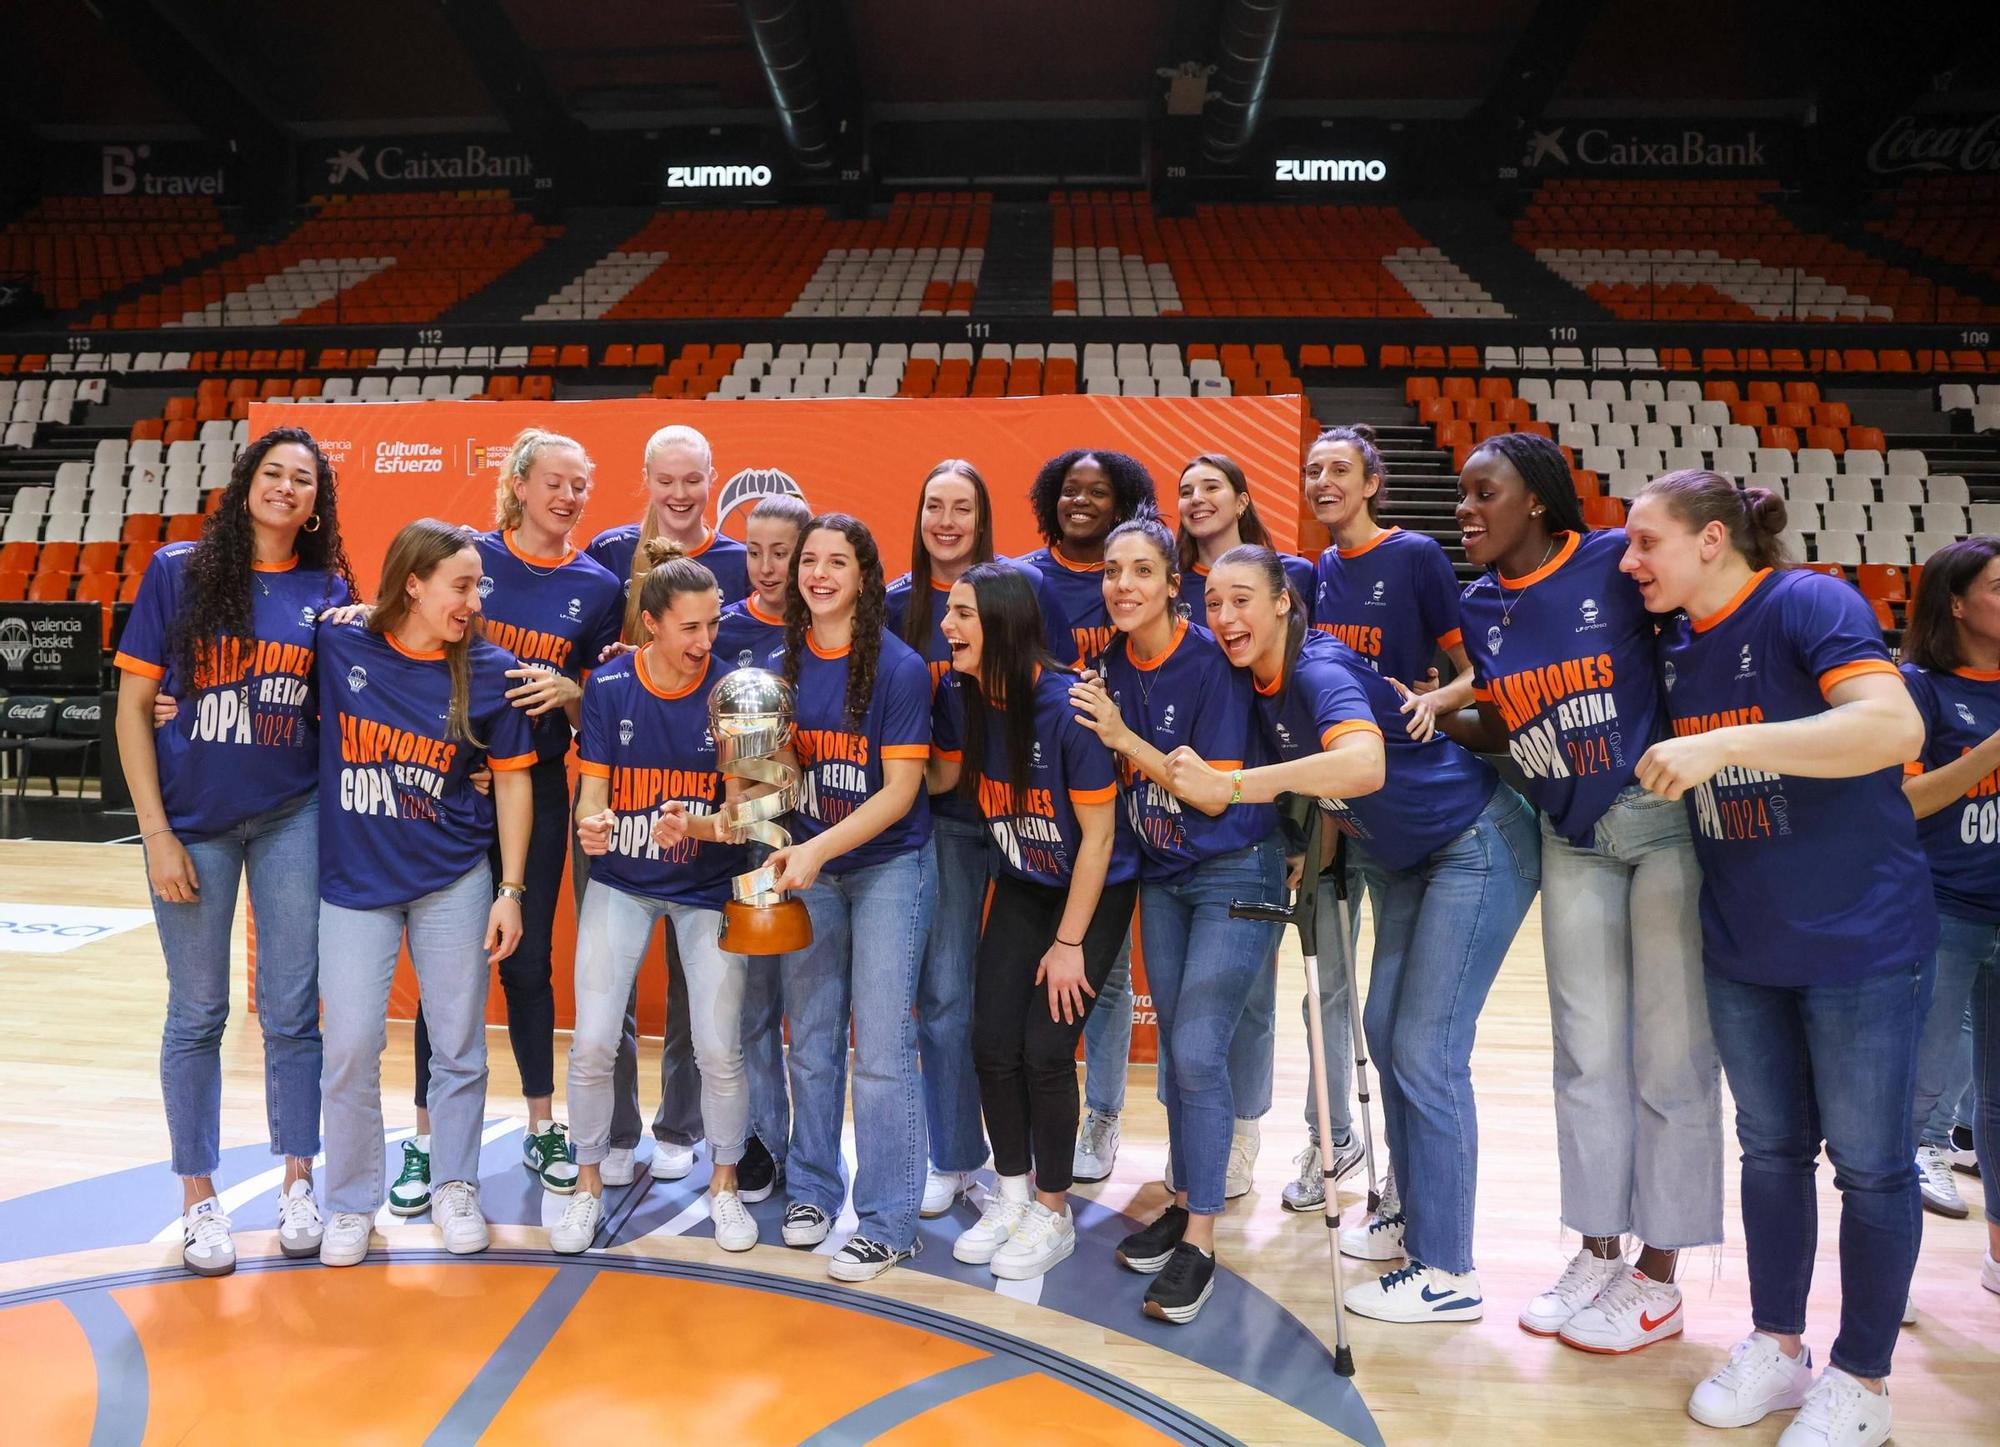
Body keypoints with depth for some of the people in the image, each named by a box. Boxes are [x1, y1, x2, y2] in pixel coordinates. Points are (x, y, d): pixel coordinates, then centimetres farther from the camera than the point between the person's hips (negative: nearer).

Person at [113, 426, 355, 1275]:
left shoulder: (329, 591, 2)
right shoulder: (179, 573, -3)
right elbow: (133, 705, -3)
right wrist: (156, 833, -7)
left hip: (294, 817, 1)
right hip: (193, 822, -1)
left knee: (292, 1010, 7)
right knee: (198, 1015, 9)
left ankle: (298, 1181, 24)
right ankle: (198, 1197, 25)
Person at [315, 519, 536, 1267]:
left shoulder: (490, 671, -6)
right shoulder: (338, 647, -7)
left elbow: (512, 780, -1)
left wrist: (510, 890, -3)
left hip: (454, 880, 0)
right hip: (352, 879, 0)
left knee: (458, 1044, 8)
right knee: (351, 1046, 2)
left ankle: (455, 1187, 28)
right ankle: (351, 1203, 23)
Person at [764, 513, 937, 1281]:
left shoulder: (899, 667, -11)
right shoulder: (782, 667, 4)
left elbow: (901, 788, -14)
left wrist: (819, 849, -24)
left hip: (888, 865, -4)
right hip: (807, 867, 5)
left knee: (882, 1048, -3)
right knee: (811, 1040, 13)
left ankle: (887, 1222, 9)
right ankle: (811, 1189, 30)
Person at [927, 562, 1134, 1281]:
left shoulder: (1069, 705, -27)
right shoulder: (966, 696, -10)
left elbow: (1097, 833, -21)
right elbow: (942, 777, 4)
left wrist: (1069, 943, -16)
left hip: (1095, 894, -5)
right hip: (1021, 887, 6)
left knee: (1044, 1049, -9)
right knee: (992, 1042, 1)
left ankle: (1053, 1213, 14)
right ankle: (1011, 1195, 23)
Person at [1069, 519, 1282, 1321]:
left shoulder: (1211, 662, -19)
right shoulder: (1115, 663, -1)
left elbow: (1215, 794, -21)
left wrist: (1125, 739, -25)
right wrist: (1096, 729, -7)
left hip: (1236, 872, -6)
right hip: (1161, 873, 6)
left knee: (1199, 1051, -10)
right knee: (1176, 1050, 12)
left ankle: (1199, 1240, 2)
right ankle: (1185, 1202, 26)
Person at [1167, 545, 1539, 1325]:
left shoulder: (1321, 669, -27)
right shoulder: (1261, 685, -1)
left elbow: (1363, 764, -46)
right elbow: (1315, 780, 12)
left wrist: (1228, 785, -48)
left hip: (1480, 846, -9)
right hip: (1412, 859, 9)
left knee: (1426, 1051, -8)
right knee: (1385, 1029, 15)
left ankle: (1447, 1272, 5)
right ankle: (1415, 1213, 32)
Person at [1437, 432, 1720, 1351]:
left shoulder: (1618, 560, -12)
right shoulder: (1479, 606, 3)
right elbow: (1502, 734, 7)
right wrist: (1432, 714, -7)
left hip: (1666, 818, -5)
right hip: (1571, 838, 5)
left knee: (1669, 1053, 3)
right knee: (1586, 1054, 11)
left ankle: (1658, 1277, 16)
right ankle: (1598, 1253, 25)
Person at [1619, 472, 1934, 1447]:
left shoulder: (1808, 603, -16)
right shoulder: (1675, 650, 5)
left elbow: (1893, 724, -31)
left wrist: (1724, 745, -35)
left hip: (1861, 942, -6)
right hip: (1741, 951, 6)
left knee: (1869, 1163, 7)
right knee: (1770, 1148, 16)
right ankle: (1775, 1347, 32)